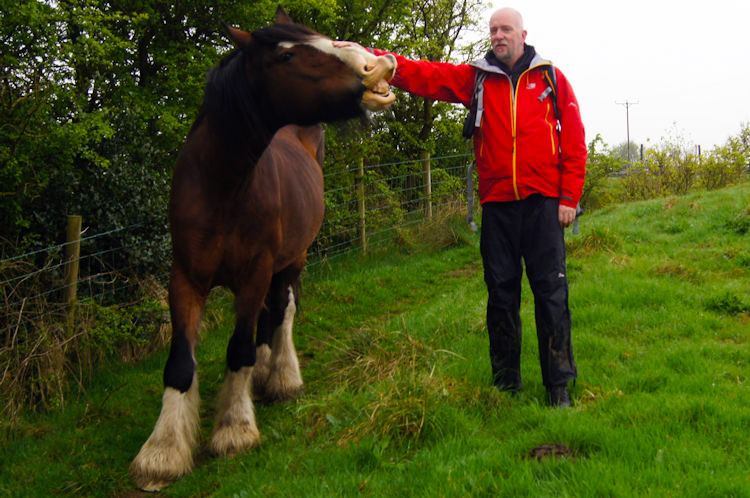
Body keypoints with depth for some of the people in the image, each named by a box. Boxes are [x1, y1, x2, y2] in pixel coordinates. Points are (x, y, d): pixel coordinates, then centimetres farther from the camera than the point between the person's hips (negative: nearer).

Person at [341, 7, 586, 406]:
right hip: (497, 204, 2)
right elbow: (423, 75, -2)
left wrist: (569, 197, -2)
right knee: (500, 291, 6)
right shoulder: (475, 78, 10)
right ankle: (505, 380, 17)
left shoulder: (551, 78, 7)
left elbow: (574, 141, 5)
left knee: (550, 291, -2)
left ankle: (559, 384, 6)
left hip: (542, 203, -2)